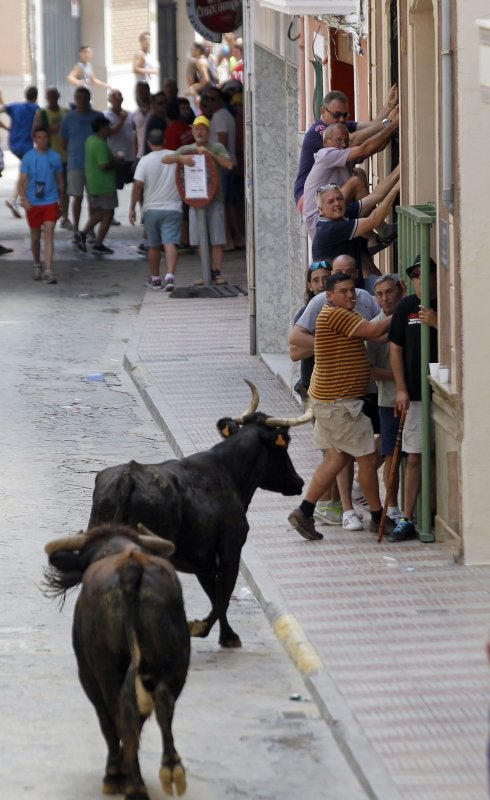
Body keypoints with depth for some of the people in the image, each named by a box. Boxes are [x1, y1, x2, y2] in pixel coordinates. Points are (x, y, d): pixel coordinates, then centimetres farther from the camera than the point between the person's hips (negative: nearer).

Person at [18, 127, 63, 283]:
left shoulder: (55, 157, 2)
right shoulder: (28, 157, -2)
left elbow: (60, 181, 11)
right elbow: (22, 181, -5)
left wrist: (61, 202, 15)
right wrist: (24, 199, -20)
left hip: (51, 202, -1)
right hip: (33, 203, 1)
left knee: (49, 233, -13)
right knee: (35, 236, 13)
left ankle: (48, 271, -19)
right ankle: (37, 265, 35)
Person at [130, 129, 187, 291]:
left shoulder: (145, 161, -6)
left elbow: (138, 185, -10)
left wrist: (132, 207, -4)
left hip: (151, 209, 0)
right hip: (173, 208, 0)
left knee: (154, 245, 14)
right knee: (170, 243, -9)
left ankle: (155, 278, 26)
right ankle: (170, 276, -26)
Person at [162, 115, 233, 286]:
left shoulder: (217, 148, 3)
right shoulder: (187, 150, 9)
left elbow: (229, 165, -11)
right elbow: (165, 159, 0)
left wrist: (210, 153, -18)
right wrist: (180, 158, -19)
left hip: (215, 199, -3)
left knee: (216, 239, -6)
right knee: (200, 239, 4)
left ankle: (217, 272, 0)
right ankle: (208, 272, 14)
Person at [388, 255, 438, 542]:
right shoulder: (406, 308, 7)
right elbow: (396, 349, 9)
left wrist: (438, 324, -18)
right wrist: (401, 390, 2)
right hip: (416, 395, 2)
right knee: (415, 458, 3)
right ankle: (407, 520, 7)